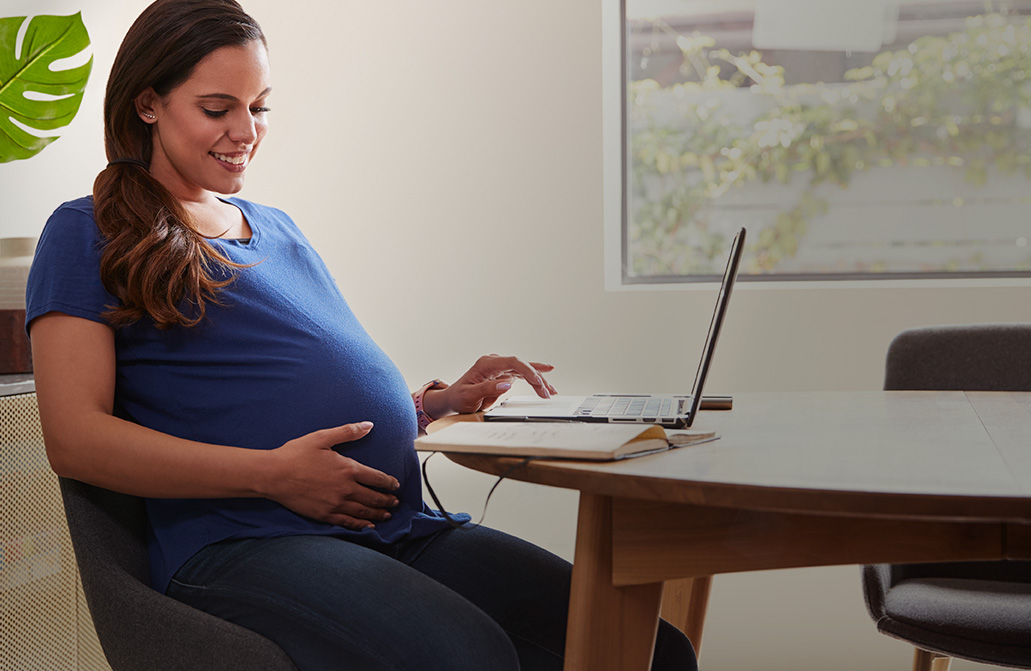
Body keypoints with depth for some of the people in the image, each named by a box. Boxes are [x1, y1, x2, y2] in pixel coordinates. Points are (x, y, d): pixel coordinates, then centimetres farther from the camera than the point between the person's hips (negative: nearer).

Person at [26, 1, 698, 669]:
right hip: (238, 544, -6)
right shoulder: (88, 235, 7)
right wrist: (272, 474, -13)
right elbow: (76, 438, -5)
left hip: (402, 530, 6)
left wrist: (440, 402, 11)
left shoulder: (278, 228, 27)